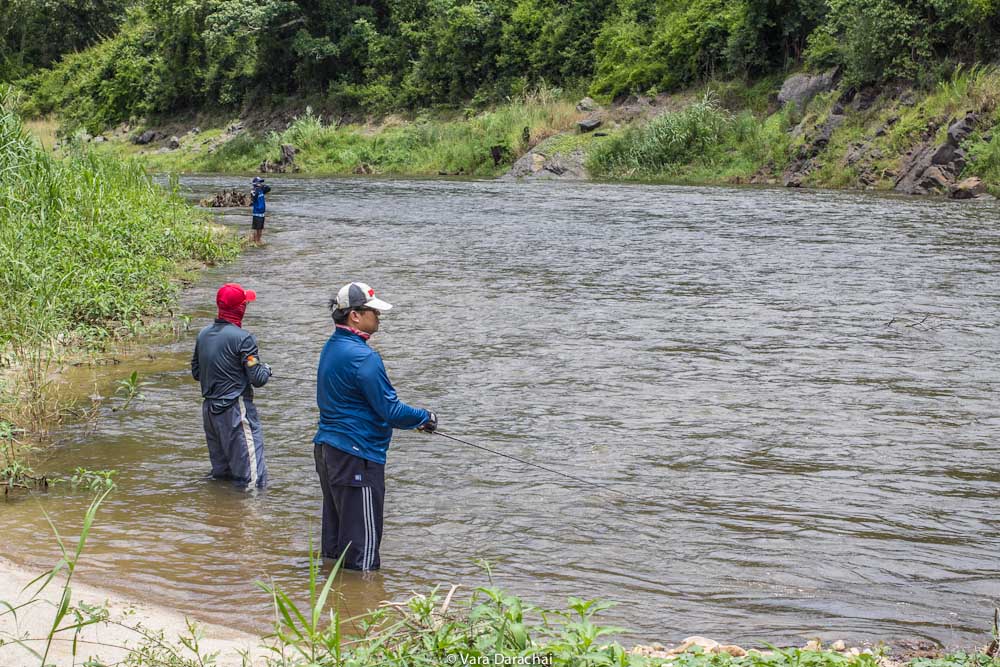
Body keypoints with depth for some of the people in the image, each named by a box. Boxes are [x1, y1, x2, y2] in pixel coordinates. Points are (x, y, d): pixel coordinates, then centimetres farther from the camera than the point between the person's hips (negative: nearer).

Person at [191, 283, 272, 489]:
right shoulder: (242, 338, -16)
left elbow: (196, 373, 15)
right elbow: (257, 379, -14)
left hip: (209, 409, 8)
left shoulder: (203, 334, 6)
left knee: (220, 473, 19)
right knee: (251, 479, -6)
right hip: (236, 409, -8)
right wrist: (266, 369, 6)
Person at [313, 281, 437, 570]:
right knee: (362, 540, -2)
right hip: (356, 455, -10)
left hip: (326, 448, 10)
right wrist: (425, 418, -3)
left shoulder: (331, 348, 10)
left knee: (335, 531, 19)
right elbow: (390, 410, -21)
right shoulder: (363, 357, -20)